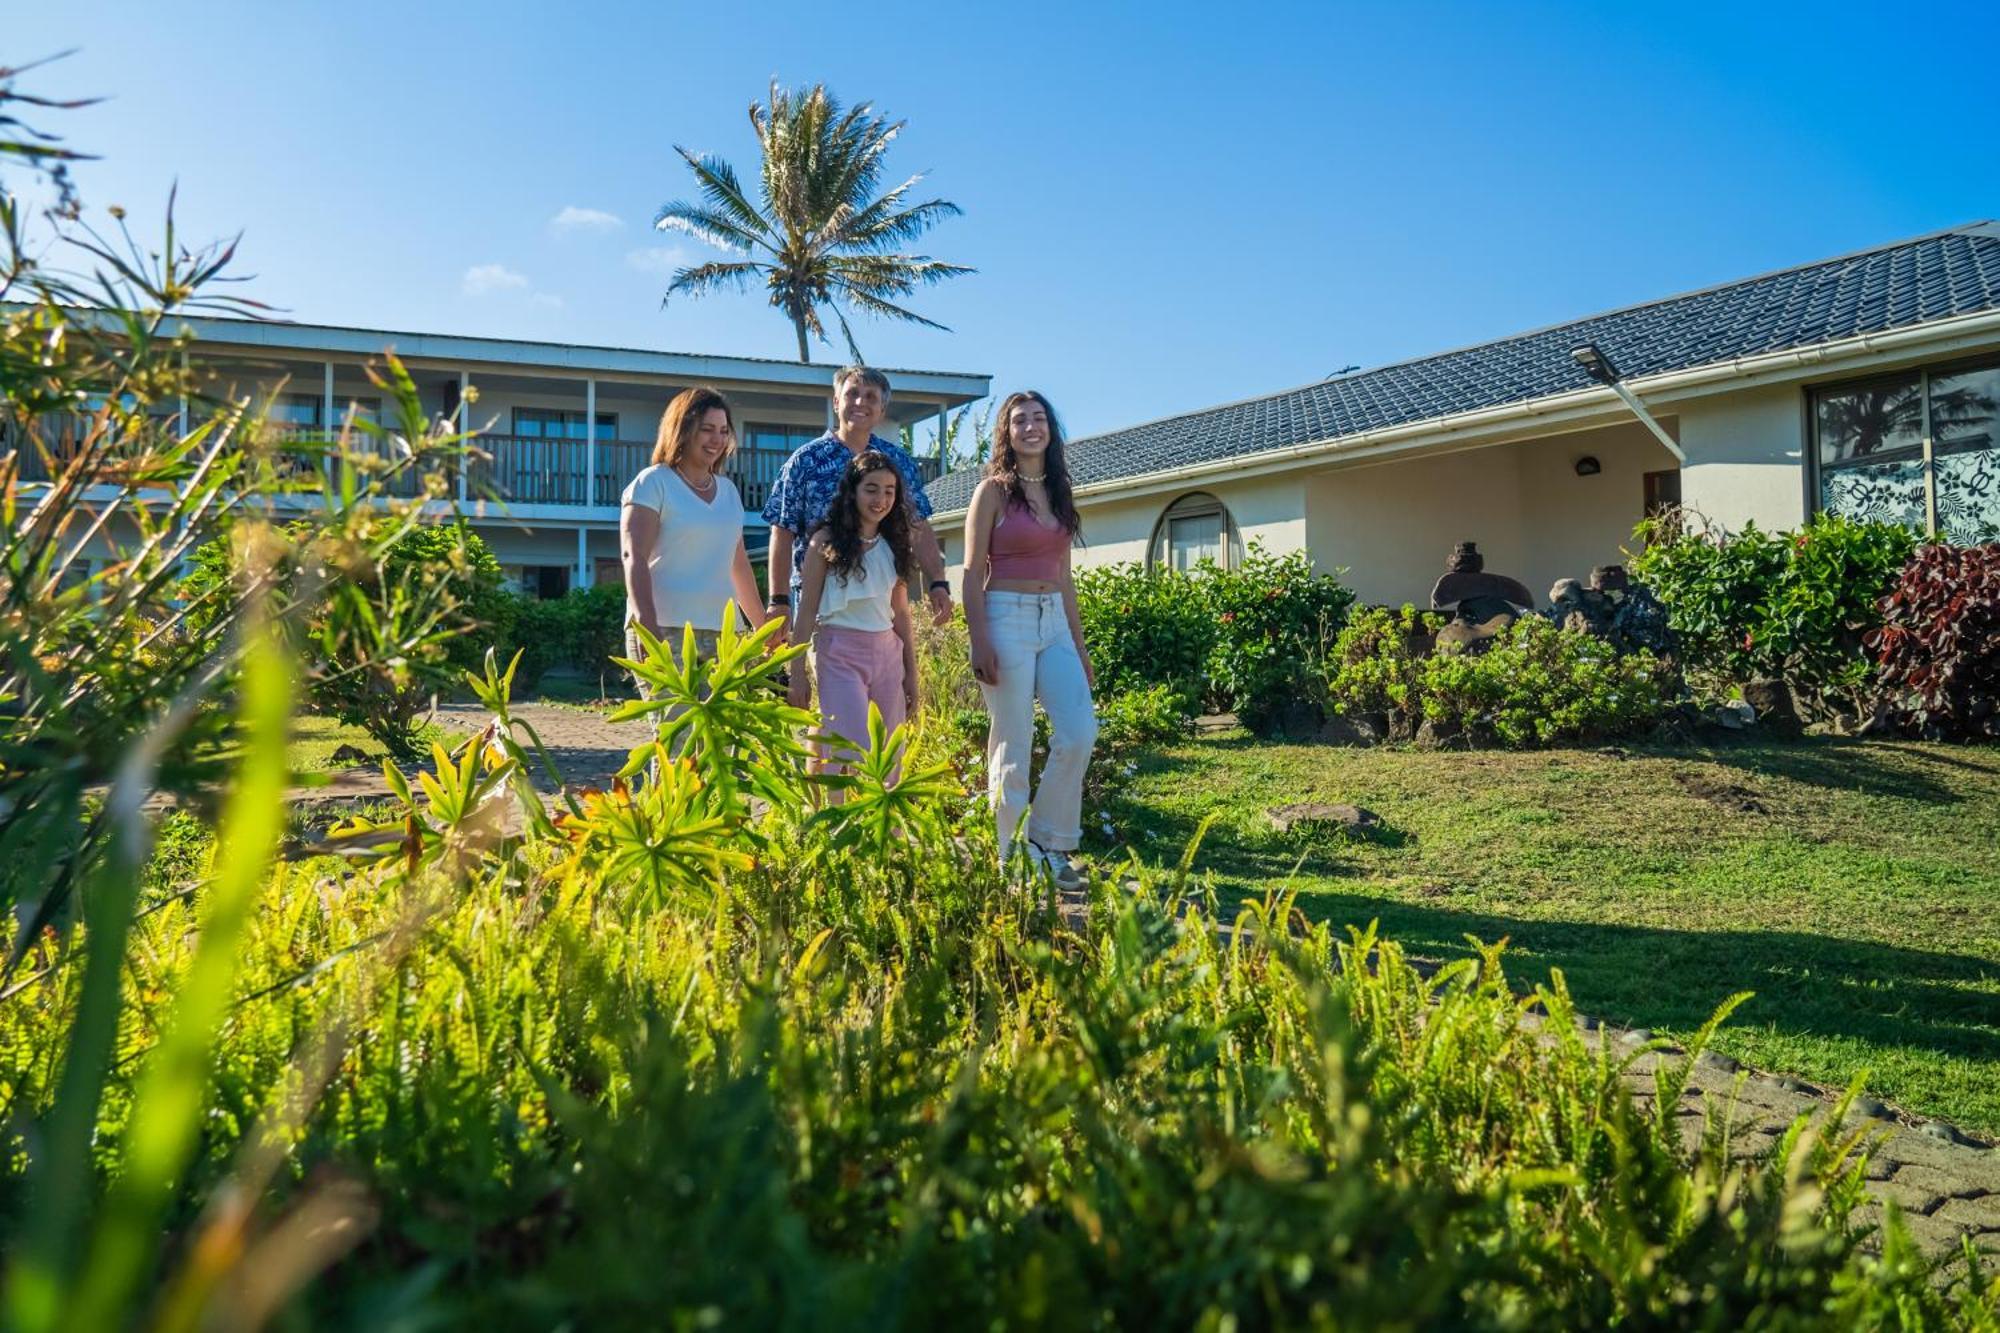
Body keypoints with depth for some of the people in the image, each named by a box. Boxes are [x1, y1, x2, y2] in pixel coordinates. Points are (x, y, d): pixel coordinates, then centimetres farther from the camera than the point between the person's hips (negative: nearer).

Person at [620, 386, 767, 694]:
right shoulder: (654, 483, 0)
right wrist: (646, 624, -23)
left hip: (721, 633, 6)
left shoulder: (728, 490, 19)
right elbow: (634, 557, -11)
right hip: (666, 632, -6)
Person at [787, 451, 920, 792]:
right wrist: (798, 672, -6)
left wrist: (912, 673, 12)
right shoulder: (826, 542, -1)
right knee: (854, 755, -11)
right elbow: (807, 612, -2)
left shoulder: (895, 547, 12)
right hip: (840, 653, -5)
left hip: (887, 654, 5)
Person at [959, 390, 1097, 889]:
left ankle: (1047, 845, 10)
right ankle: (1013, 859, 9)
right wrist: (979, 642, -15)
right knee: (1013, 745, -2)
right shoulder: (993, 491, -2)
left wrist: (1079, 644, 14)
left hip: (1054, 621, 6)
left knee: (1080, 733, -5)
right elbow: (973, 573, -6)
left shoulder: (1057, 492, 15)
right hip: (1007, 618, -5)